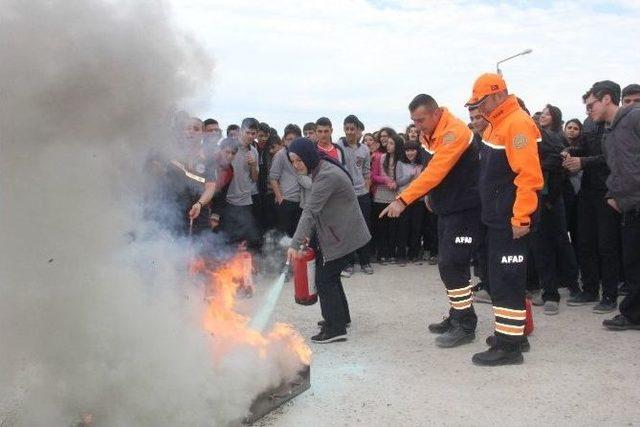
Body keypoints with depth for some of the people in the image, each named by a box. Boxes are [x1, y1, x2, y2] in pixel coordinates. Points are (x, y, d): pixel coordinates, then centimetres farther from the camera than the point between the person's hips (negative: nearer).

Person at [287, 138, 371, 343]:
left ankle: (336, 329, -1)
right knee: (330, 275, 19)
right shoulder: (319, 170, 9)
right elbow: (314, 209, 12)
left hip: (343, 235, -10)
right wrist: (307, 233, 2)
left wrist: (295, 244, -32)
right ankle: (341, 317, 33)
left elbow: (310, 210, -29)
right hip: (335, 232, 10)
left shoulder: (328, 176, -24)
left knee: (324, 279, -7)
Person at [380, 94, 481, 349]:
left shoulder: (454, 132, -21)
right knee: (449, 265, 13)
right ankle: (457, 316, 24)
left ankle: (466, 326, -2)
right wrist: (432, 196, 7)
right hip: (446, 208, 9)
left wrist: (403, 200, -32)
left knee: (452, 265, -11)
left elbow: (435, 172, -29)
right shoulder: (430, 134, 7)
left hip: (464, 208, -9)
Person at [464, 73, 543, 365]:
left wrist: (521, 218, -23)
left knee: (507, 281, -5)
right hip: (497, 219, 10)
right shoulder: (496, 125, 16)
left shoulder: (517, 124, -16)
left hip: (511, 221, -10)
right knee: (500, 278, 16)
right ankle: (511, 332, 28)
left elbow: (529, 176, -23)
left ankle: (509, 345, 3)